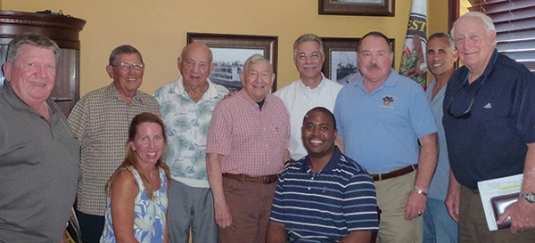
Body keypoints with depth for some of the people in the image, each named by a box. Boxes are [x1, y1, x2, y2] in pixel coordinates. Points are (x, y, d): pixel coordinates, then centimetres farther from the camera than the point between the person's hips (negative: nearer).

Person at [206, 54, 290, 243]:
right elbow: (213, 158, -11)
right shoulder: (227, 108, -8)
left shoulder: (279, 106, 9)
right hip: (238, 190, -5)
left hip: (273, 190, 5)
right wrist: (220, 203, -16)